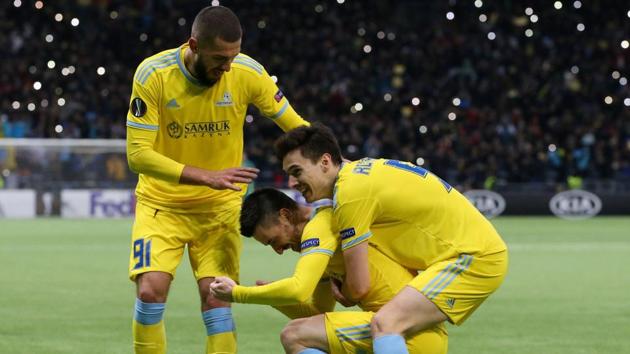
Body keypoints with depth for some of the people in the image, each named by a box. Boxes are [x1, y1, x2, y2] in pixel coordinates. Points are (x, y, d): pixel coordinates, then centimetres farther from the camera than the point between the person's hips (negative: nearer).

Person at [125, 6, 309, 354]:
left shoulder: (247, 72, -13)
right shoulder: (153, 74, -19)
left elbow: (296, 127, 0)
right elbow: (137, 153, -21)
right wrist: (206, 176, -31)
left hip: (221, 207, 1)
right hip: (162, 204, -1)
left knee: (217, 299, -9)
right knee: (150, 290, -16)